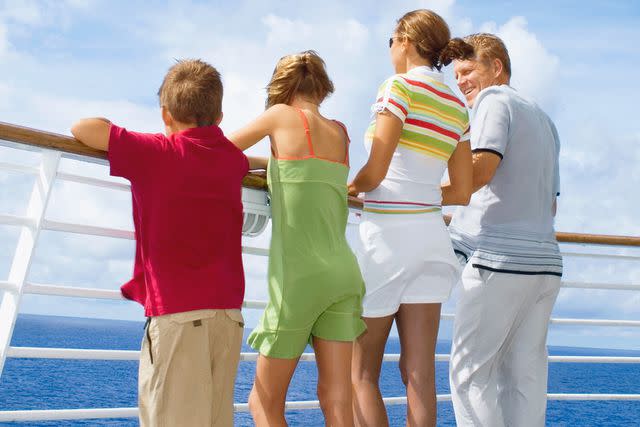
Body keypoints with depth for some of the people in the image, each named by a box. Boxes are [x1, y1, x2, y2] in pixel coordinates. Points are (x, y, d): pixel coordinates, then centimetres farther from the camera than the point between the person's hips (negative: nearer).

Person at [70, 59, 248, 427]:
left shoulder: (154, 153, -3)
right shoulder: (234, 160, 11)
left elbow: (84, 127, 1)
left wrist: (117, 142, 20)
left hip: (177, 314, -5)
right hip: (228, 313, 5)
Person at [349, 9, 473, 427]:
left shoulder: (400, 86, -8)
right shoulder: (458, 107, 12)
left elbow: (374, 173, -15)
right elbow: (463, 192, 12)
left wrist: (351, 188, 6)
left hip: (388, 234, -7)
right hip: (431, 234, 7)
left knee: (362, 373, 5)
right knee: (420, 372, 7)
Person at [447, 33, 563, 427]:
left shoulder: (495, 99, 0)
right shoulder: (543, 118, 25)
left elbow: (481, 170, -17)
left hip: (501, 258, -8)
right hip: (545, 261, 9)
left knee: (472, 370, -3)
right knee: (525, 372, 9)